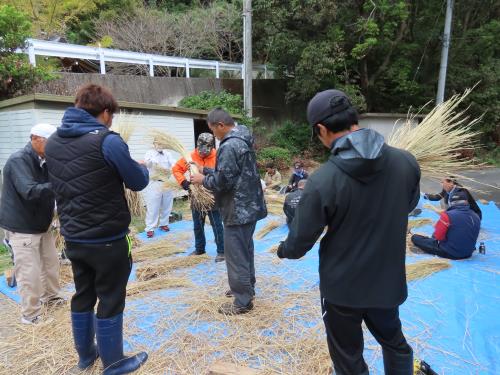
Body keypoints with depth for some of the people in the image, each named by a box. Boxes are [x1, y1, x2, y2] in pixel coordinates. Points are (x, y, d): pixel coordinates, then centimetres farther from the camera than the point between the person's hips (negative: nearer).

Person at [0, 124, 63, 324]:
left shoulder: (43, 161, 6)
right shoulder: (18, 160, -20)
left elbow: (48, 188, 7)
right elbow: (30, 192, -34)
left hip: (42, 224, 8)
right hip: (22, 227, -8)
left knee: (50, 262, 18)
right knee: (30, 272, -2)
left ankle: (51, 297, 38)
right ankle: (30, 315, 13)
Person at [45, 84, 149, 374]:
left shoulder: (53, 143, 6)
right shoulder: (107, 140, -17)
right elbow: (138, 182, -10)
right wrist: (143, 169, 10)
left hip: (73, 238, 7)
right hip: (107, 239, -7)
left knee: (83, 296, 20)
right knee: (111, 300, 7)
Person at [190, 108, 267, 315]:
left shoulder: (229, 145, -21)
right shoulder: (243, 139, 12)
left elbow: (223, 181, -23)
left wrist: (203, 179, -5)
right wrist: (207, 171, 12)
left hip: (238, 209, -10)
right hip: (249, 205, 10)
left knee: (236, 254, 0)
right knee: (245, 249, 21)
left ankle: (242, 301, 11)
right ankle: (247, 287, 36)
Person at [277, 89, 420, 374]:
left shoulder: (322, 181, -26)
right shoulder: (406, 162, -13)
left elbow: (299, 243, -15)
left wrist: (283, 250, 8)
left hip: (342, 287, -4)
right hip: (389, 280, 4)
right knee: (395, 343, 31)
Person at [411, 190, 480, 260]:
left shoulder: (448, 215, -23)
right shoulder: (476, 217, -4)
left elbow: (438, 236, -17)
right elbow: (473, 237, 11)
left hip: (449, 253, -6)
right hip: (468, 254, 6)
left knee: (415, 237, 3)